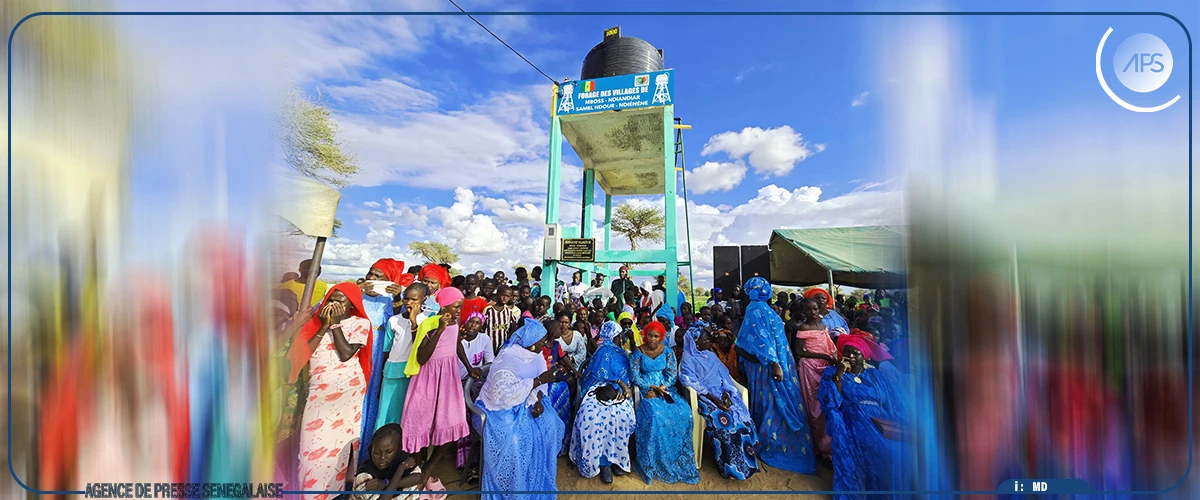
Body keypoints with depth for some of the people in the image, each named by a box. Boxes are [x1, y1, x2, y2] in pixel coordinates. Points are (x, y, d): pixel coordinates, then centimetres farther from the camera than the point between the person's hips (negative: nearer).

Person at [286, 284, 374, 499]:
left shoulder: (361, 323, -4)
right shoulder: (318, 322, 8)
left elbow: (346, 354, -15)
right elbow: (304, 352, -2)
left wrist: (335, 325, -12)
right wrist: (324, 326, -10)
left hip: (346, 392, -3)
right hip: (318, 392, 3)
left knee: (338, 441, 5)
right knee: (312, 442, 3)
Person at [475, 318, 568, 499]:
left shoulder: (535, 354, -3)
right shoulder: (507, 358, -27)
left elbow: (538, 383, 3)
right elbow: (506, 393, -35)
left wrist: (538, 400, -18)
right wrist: (539, 380, -35)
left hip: (523, 404, 7)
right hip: (500, 406, -7)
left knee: (550, 425, -11)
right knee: (513, 440, -29)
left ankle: (540, 482, 9)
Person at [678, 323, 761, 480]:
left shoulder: (711, 356, 16)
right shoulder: (688, 360, -4)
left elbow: (724, 376, 11)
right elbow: (692, 383, -12)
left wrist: (726, 393, -8)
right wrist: (713, 398, -19)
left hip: (722, 394, 6)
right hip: (704, 397, -6)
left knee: (742, 416, -16)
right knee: (722, 420, -27)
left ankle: (746, 461, -5)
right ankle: (730, 466, -13)